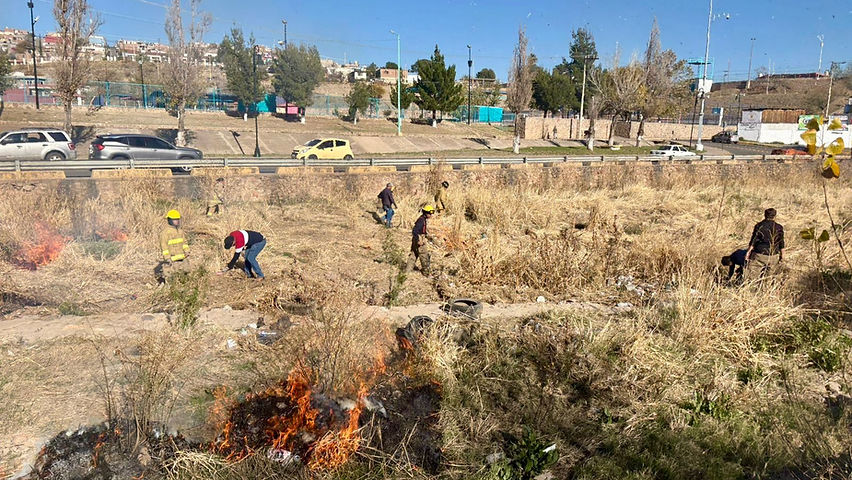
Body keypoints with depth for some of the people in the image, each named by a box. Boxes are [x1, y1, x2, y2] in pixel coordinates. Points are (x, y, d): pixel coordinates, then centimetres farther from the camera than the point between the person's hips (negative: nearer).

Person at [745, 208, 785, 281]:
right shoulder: (779, 227, 2)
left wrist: (748, 251, 3)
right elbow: (781, 243, 5)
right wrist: (782, 255, 14)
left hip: (760, 255, -3)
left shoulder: (759, 226, -6)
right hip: (773, 257, 3)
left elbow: (753, 241, -5)